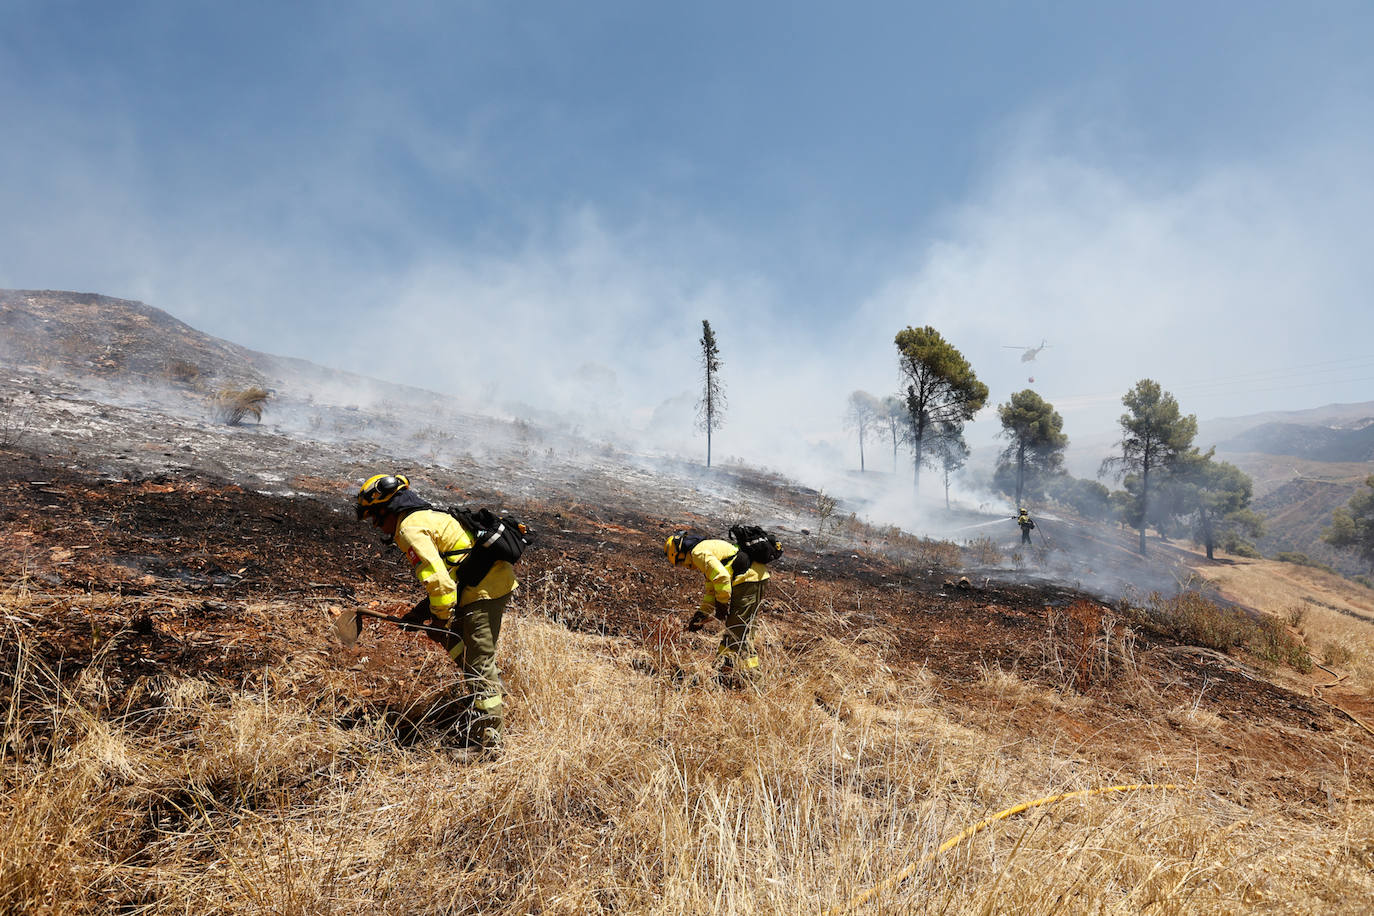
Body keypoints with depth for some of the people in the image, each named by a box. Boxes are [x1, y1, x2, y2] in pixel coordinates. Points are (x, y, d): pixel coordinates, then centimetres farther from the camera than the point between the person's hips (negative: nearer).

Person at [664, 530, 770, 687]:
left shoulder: (699, 552, -8)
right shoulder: (708, 546, 26)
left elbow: (721, 577, -22)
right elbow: (711, 590, 32)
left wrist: (722, 606, -11)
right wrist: (701, 615, 31)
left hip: (747, 580, -11)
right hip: (759, 578, 11)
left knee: (736, 630, -7)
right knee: (744, 629, 18)